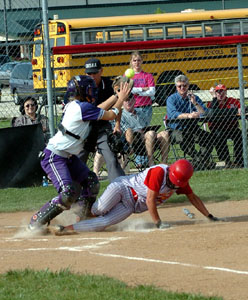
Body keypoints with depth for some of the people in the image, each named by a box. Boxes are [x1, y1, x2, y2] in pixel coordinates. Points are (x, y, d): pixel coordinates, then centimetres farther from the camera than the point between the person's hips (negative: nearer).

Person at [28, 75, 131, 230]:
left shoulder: (73, 105, 9)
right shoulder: (83, 107, -19)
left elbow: (99, 109, 23)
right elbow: (111, 115, -6)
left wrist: (117, 95, 25)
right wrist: (121, 98, 9)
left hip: (68, 157, 11)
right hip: (54, 157, -11)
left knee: (91, 182, 12)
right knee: (68, 194, -22)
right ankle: (37, 222, -11)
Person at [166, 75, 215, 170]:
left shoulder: (194, 98, 13)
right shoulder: (171, 99, 3)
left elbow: (205, 114, 0)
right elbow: (173, 114, -18)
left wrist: (195, 103, -14)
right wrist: (188, 115, -34)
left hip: (193, 128, 3)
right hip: (177, 129, -3)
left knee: (208, 137, -25)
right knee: (184, 138, -38)